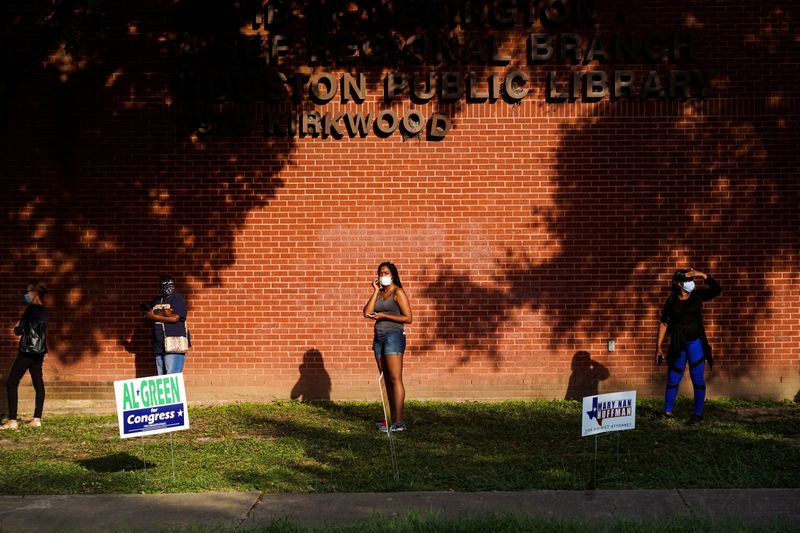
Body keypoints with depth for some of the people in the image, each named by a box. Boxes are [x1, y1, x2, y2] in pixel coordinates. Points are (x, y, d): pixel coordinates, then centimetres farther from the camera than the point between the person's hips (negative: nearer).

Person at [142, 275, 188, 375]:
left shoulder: (178, 298, 1)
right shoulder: (156, 300, 20)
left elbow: (175, 318, -10)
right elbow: (148, 314, 8)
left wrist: (154, 316, -3)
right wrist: (163, 314, -10)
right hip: (159, 344, 6)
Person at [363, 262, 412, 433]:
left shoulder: (398, 292, -3)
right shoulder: (378, 294, 16)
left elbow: (408, 318, -9)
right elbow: (367, 313, 2)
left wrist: (383, 316, -12)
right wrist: (375, 291, 2)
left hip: (393, 336, -8)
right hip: (379, 337, 8)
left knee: (395, 379, -12)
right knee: (387, 380, 5)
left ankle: (399, 421, -15)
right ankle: (393, 419, 6)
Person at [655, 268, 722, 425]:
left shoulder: (697, 295, 0)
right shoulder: (671, 301, -2)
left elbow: (717, 290, -11)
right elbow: (664, 324, 1)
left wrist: (703, 275, -19)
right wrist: (658, 347, 0)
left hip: (696, 343, 0)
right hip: (678, 345, 0)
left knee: (698, 379, 0)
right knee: (673, 379, 6)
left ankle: (698, 413, 8)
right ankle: (667, 411, 16)